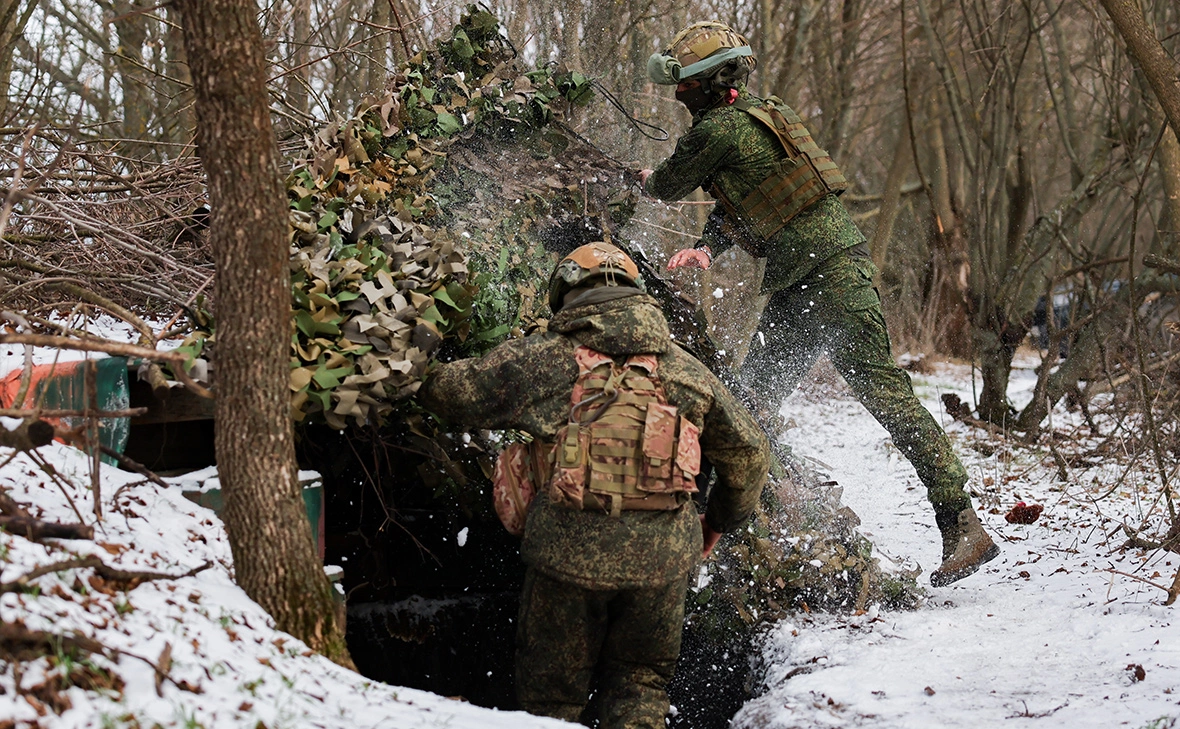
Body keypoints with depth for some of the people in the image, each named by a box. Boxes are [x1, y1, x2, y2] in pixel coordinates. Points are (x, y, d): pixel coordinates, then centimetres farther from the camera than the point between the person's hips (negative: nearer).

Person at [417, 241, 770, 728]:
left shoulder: (539, 359, 1)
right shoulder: (684, 368, 11)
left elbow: (443, 391, 7)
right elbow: (748, 452, 16)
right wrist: (719, 521, 32)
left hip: (569, 547, -2)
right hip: (663, 554, 2)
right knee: (640, 687, 19)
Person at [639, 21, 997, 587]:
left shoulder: (718, 129, -11)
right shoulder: (754, 116, 19)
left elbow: (669, 187, 6)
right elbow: (733, 205, 19)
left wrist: (647, 179, 29)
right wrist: (705, 248, 0)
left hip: (831, 269, -10)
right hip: (795, 288, 10)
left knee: (878, 384, -14)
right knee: (752, 398, 11)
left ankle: (962, 525, -17)